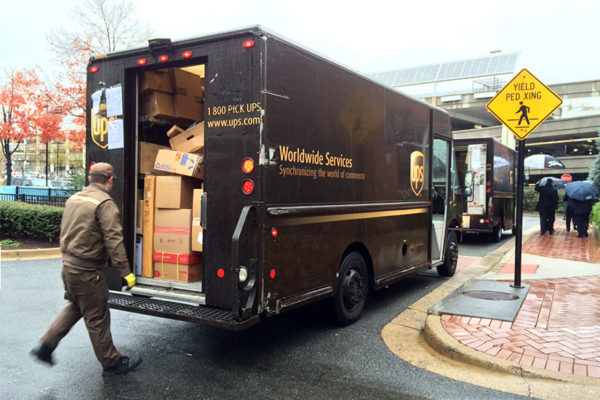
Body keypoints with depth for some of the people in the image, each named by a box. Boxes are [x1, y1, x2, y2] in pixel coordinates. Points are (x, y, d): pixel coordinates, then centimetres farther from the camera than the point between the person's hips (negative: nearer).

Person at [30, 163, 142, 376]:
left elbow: (64, 233, 17)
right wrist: (126, 272, -19)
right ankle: (112, 363, 16)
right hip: (87, 271, -8)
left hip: (68, 265, 8)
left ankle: (46, 345, 20)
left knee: (75, 307, 26)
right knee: (97, 318, 3)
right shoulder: (105, 203, -17)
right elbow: (113, 240, -22)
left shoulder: (73, 199, 10)